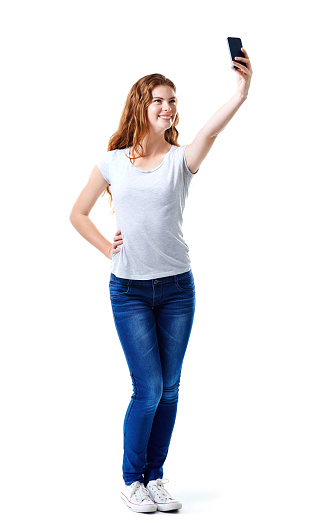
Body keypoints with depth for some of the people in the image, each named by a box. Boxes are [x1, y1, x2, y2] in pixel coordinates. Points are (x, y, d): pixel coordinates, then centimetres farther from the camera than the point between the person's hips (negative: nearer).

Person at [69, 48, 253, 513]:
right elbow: (78, 214, 12)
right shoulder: (113, 162, 1)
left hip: (177, 287, 2)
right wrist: (108, 249, 2)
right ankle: (132, 480, 15)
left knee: (169, 389, 8)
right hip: (129, 289, -2)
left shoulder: (181, 159, -1)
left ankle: (155, 477, 23)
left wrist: (242, 92, -38)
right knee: (148, 388, -4)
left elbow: (212, 129, -22)